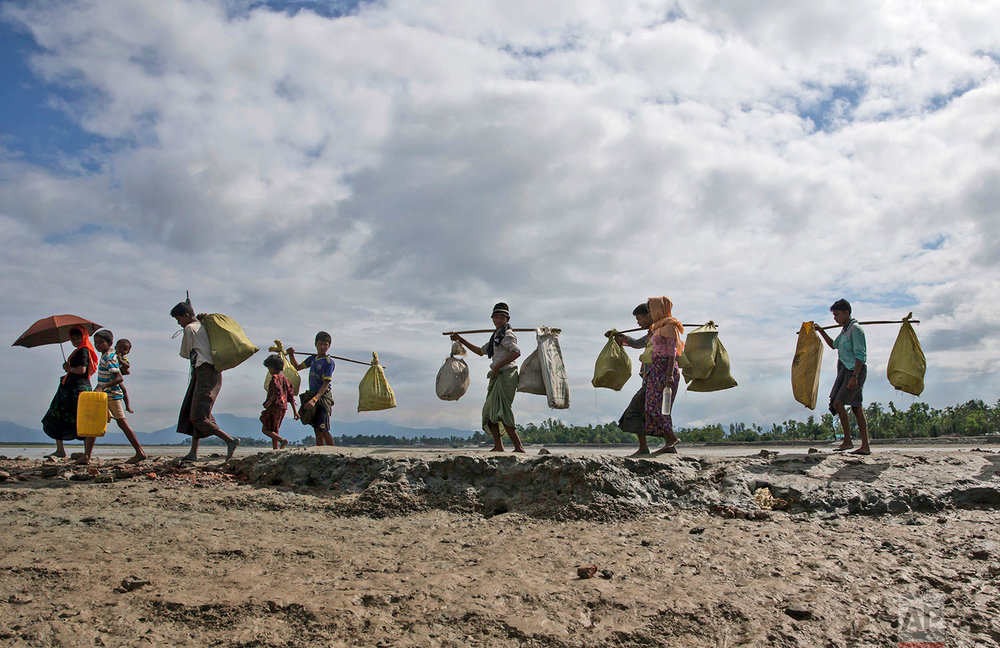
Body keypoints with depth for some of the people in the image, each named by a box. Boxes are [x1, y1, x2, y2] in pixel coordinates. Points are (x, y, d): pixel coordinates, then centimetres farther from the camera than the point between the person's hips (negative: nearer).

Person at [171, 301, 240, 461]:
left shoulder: (190, 329, -5)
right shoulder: (203, 327, 21)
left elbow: (185, 354, 3)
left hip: (205, 372, -10)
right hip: (213, 371, 10)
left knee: (198, 417, -11)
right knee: (193, 413, 11)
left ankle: (230, 440, -16)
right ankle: (193, 452, 10)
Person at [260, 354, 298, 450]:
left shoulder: (275, 377, -9)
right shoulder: (285, 379, 16)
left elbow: (277, 392, -25)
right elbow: (291, 396, 15)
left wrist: (269, 402, -20)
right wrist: (295, 411, 15)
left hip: (275, 407, -9)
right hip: (283, 408, 9)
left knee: (265, 429, -3)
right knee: (274, 431, 14)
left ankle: (282, 440, -20)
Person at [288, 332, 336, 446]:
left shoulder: (329, 362, -11)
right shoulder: (312, 359, 12)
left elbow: (325, 385, -18)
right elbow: (297, 367, 28)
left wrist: (314, 399, -30)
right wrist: (291, 355, 11)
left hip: (323, 397, -7)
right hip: (312, 395, 7)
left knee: (323, 430, -14)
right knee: (317, 430, 8)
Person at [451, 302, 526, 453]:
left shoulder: (506, 334, -6)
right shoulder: (496, 336, 24)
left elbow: (516, 352, -22)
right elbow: (481, 351, 36)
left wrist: (498, 366, -21)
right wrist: (460, 339, 37)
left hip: (506, 374, -10)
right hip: (497, 377, 10)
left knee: (501, 412, -18)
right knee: (489, 411, 10)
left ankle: (519, 447, -20)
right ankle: (498, 446, 11)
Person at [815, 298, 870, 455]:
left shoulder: (855, 329, -11)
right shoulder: (845, 330, 18)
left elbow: (861, 355, -18)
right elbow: (833, 345, 37)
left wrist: (854, 376, -24)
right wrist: (821, 331, 29)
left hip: (854, 371, -9)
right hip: (845, 371, 9)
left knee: (838, 403, -15)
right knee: (856, 407, 6)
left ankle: (847, 441, -9)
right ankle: (865, 446, 6)